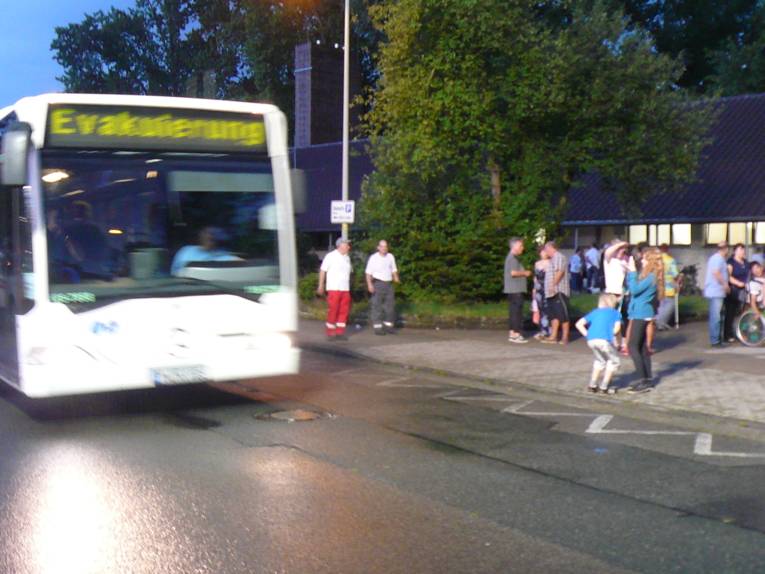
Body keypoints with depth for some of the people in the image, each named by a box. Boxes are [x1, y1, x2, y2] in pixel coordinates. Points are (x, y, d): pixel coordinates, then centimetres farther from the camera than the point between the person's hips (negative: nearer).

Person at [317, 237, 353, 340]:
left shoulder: (347, 257, 15)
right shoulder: (330, 256, -4)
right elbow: (322, 270, -4)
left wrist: (349, 287, 15)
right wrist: (321, 286, -6)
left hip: (345, 289, 6)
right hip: (334, 288, -6)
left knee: (344, 311, 2)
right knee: (332, 310, -5)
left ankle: (340, 332, 9)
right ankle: (330, 333, 2)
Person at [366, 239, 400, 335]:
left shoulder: (390, 257, 10)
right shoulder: (373, 258, -5)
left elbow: (394, 269, 18)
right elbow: (368, 272, -7)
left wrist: (395, 277, -1)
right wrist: (369, 284, -18)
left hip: (388, 283, 5)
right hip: (378, 283, -5)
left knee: (390, 306, 6)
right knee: (377, 306, -6)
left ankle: (388, 326, 15)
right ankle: (377, 327, -3)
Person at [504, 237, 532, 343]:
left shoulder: (512, 257, 19)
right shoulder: (513, 258, -14)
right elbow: (513, 272, -23)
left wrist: (523, 273, 17)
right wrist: (525, 273, -10)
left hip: (513, 290, 11)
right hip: (516, 289, -11)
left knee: (513, 311, 11)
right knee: (517, 311, -9)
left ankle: (512, 333, 13)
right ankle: (516, 334, -8)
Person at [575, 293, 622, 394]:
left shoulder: (594, 312, 28)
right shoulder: (616, 313, 20)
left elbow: (579, 324, 17)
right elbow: (617, 327, 1)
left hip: (591, 340, 4)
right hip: (604, 340, -4)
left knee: (600, 360, 30)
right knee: (613, 360, 19)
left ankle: (592, 384, 29)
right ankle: (604, 386, 14)